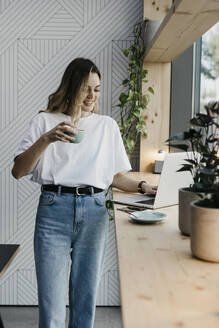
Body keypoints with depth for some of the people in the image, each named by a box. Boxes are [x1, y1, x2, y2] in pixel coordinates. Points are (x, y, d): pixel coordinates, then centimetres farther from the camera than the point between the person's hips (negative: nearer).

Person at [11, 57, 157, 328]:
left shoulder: (107, 125, 16)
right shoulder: (45, 121, 8)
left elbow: (115, 176, 18)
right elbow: (18, 171, -1)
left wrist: (142, 187, 1)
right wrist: (46, 139, -14)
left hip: (94, 212, 2)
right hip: (54, 209, -2)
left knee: (86, 298, 7)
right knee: (52, 303, -3)